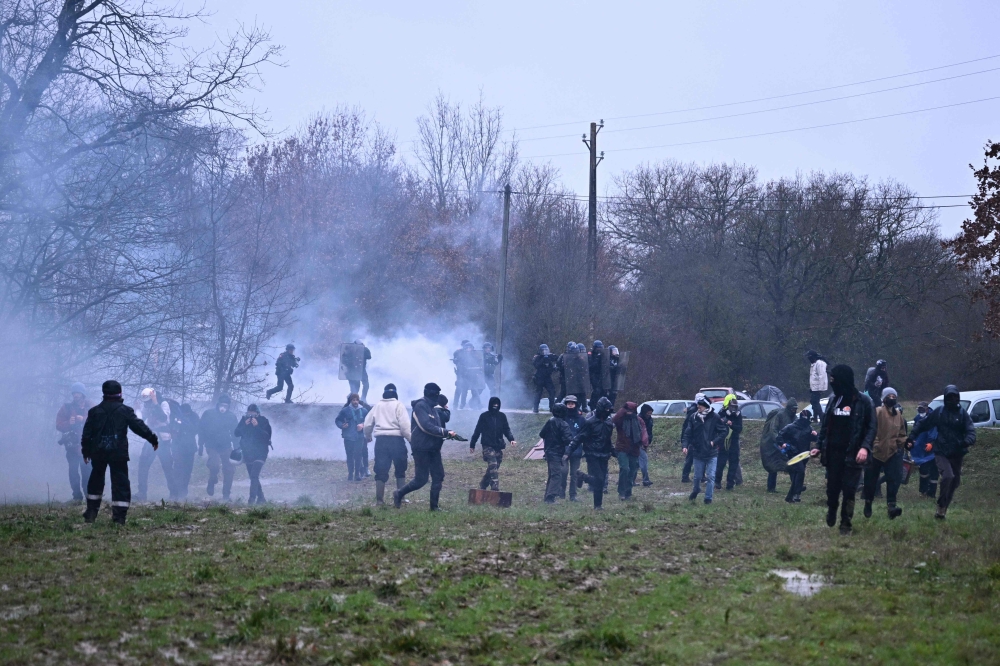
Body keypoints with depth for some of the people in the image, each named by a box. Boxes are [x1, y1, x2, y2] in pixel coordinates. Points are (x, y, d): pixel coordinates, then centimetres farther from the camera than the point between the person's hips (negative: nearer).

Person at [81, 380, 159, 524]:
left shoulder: (94, 411, 5)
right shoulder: (125, 411, -3)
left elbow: (87, 433, 7)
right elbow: (139, 426, -3)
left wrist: (86, 451, 16)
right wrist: (153, 439, 8)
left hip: (98, 453, 3)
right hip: (118, 453, -3)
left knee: (96, 480, 18)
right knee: (120, 482, 0)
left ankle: (91, 513, 19)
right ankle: (119, 516, -7)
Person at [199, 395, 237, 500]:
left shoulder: (232, 417, 0)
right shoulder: (208, 413, -6)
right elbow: (201, 428, -1)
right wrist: (201, 445, -5)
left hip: (226, 446, 3)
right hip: (212, 446, -3)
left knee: (228, 470, 1)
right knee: (215, 464, -24)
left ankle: (226, 495, 12)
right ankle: (211, 484, 5)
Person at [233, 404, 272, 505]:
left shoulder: (263, 421, -7)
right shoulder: (244, 420, 3)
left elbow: (267, 436, -17)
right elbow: (236, 433, -5)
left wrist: (257, 426, -24)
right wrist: (244, 425, -19)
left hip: (260, 453, -5)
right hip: (248, 453, 5)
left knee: (254, 475, -19)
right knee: (253, 477, 10)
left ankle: (252, 498, -24)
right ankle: (261, 497, 22)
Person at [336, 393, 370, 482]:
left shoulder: (364, 410, 4)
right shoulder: (345, 410, 0)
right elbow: (338, 420, 4)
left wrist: (363, 425, -11)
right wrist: (342, 425, -16)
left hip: (360, 437, 0)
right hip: (348, 437, 0)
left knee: (358, 455, -4)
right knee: (350, 456, 1)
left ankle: (357, 474, 2)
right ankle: (350, 474, 10)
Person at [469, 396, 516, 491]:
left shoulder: (502, 416, 9)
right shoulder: (484, 416, 0)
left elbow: (506, 430, 9)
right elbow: (477, 431, 3)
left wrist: (511, 439, -10)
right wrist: (472, 445, 6)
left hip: (499, 447, 4)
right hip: (488, 446, -4)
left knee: (492, 469, 10)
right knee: (493, 467, -18)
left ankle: (483, 485, 28)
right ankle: (495, 488, -23)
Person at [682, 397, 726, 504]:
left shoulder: (714, 417, -10)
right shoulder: (694, 417, -3)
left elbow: (724, 431, -4)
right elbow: (688, 433, 2)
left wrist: (715, 442, -13)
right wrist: (685, 446, -11)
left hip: (712, 453, -2)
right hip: (698, 452, 2)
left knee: (711, 477, -4)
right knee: (698, 476, 13)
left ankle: (708, 498, 6)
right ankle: (696, 490, 41)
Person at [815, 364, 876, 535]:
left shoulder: (863, 401, -5)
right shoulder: (834, 400, 10)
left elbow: (872, 427, -6)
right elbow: (826, 425, 17)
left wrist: (865, 447, -19)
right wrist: (819, 446, 10)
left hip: (852, 454, -4)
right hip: (833, 452, 4)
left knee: (849, 489, -5)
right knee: (832, 487, 8)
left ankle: (845, 524, 3)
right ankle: (831, 512, 34)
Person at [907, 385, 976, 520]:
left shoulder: (963, 414, 3)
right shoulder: (939, 412, 2)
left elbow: (971, 431, -8)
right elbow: (922, 425, 7)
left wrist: (967, 441, -30)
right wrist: (911, 437, -5)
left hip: (957, 454, 2)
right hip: (941, 452, -2)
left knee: (954, 483, 9)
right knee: (947, 476, -24)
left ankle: (943, 509, 24)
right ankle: (941, 507, -15)